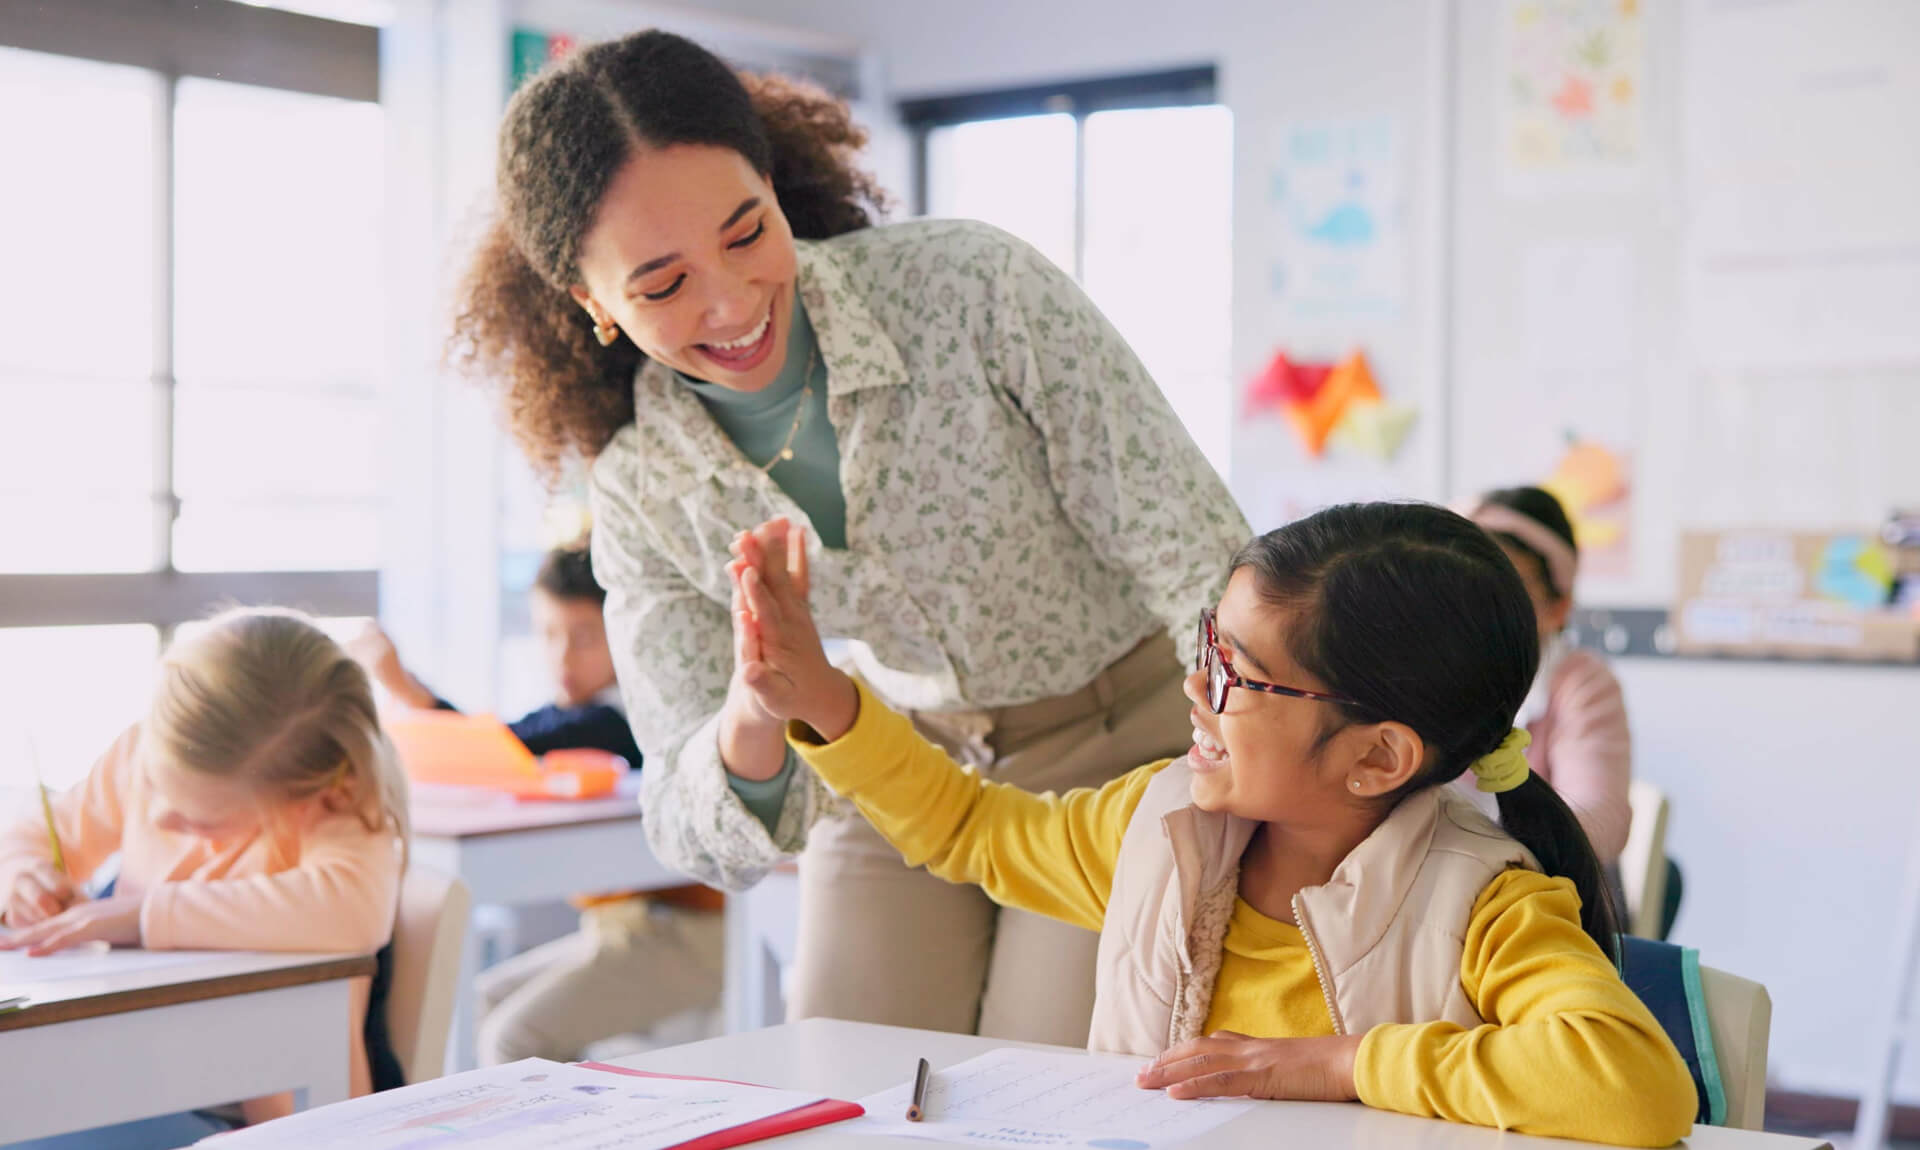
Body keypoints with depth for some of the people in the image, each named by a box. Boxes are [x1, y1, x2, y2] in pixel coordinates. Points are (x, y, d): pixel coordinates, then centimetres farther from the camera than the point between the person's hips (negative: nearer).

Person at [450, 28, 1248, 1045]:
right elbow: (708, 843, -14)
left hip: (1125, 749, -3)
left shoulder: (971, 287, -24)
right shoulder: (639, 492, -13)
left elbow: (1204, 561, -20)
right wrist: (752, 722, -37)